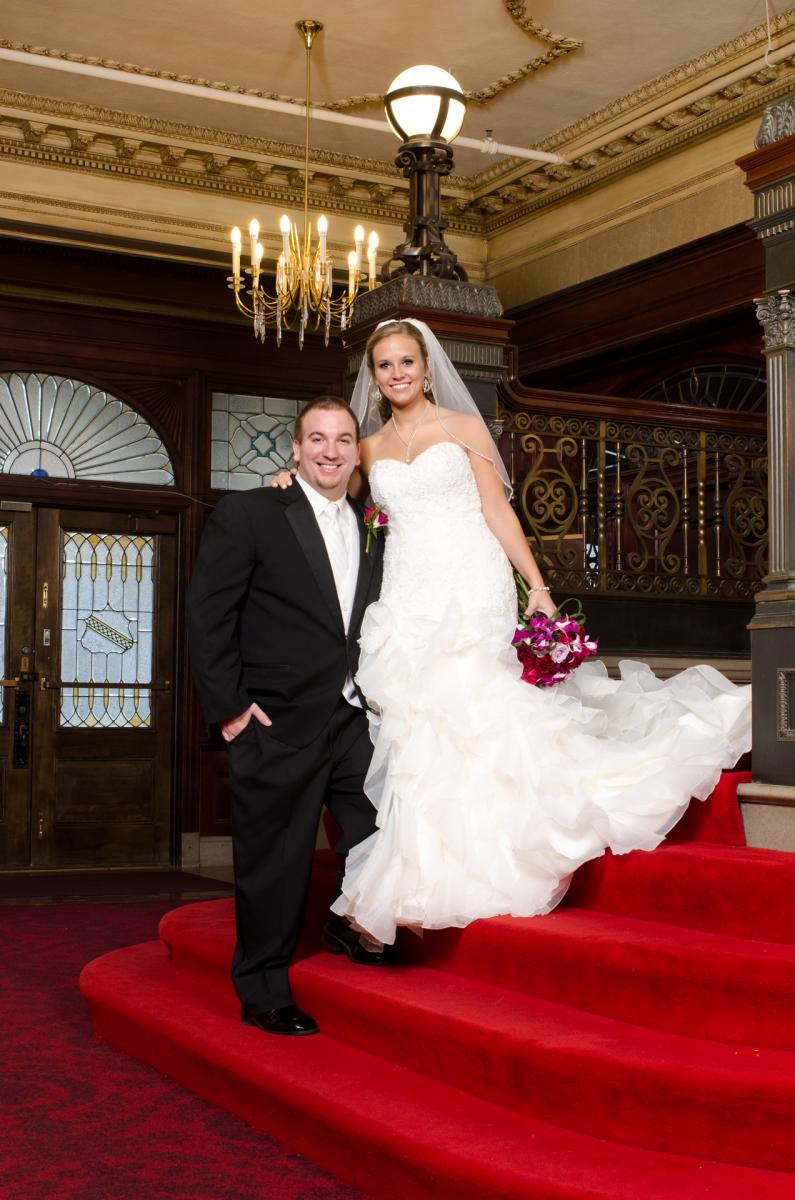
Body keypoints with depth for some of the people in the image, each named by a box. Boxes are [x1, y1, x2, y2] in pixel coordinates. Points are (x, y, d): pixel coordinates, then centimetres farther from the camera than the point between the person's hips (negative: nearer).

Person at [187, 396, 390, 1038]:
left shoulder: (374, 531, 13)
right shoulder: (249, 514, -4)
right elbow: (208, 615, -7)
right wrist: (229, 706, -11)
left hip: (355, 721, 5)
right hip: (279, 726, -5)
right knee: (275, 863, 4)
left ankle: (351, 928, 35)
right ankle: (264, 993, 21)